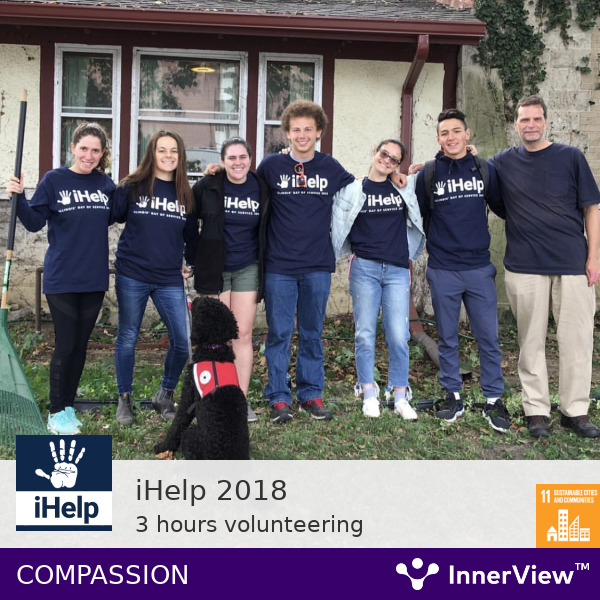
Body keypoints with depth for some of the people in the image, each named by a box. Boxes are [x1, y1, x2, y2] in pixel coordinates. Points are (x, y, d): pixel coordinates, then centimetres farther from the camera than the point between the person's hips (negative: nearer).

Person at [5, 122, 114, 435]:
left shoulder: (106, 184, 3)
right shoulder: (54, 180, -7)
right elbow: (34, 222, -6)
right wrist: (18, 198, -20)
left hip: (94, 279, 4)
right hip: (62, 279, -4)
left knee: (81, 345, 11)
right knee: (65, 346, -1)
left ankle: (68, 406, 25)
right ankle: (56, 412, 14)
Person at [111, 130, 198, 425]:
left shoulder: (185, 194, 8)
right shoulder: (131, 187, -1)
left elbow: (192, 234, 18)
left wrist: (189, 263, 11)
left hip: (170, 279, 2)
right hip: (132, 276, -2)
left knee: (183, 342, -4)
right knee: (127, 338, 7)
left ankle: (165, 395, 19)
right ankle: (124, 399, 24)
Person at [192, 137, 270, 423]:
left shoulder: (261, 189, 1)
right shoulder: (207, 187, -4)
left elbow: (265, 231, 10)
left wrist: (264, 269, 7)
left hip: (247, 269, 1)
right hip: (214, 268, -1)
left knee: (243, 335, 1)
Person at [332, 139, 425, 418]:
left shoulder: (404, 189, 11)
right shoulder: (355, 189, 6)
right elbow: (340, 226, 9)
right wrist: (355, 252, 1)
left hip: (397, 270, 1)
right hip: (364, 268, -1)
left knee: (398, 335, -3)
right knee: (365, 333, 2)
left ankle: (400, 397, 7)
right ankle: (368, 394, 13)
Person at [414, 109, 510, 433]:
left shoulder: (484, 170, 3)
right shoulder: (427, 174, -1)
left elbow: (503, 209, 12)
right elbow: (418, 216, 5)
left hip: (479, 268, 1)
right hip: (442, 270, -1)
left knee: (488, 337, 3)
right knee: (447, 338, 9)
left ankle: (493, 400, 16)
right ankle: (453, 396, 23)